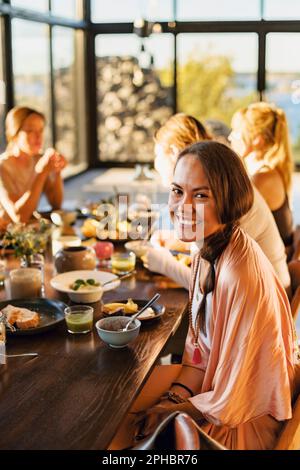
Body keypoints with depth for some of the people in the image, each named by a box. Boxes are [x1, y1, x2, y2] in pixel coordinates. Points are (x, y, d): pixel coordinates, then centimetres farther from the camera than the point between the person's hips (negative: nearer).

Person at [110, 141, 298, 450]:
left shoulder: (241, 277, -33)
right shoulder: (209, 250, -5)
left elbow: (228, 404, -25)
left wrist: (170, 411, -12)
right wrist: (179, 392, -8)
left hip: (246, 421, -7)